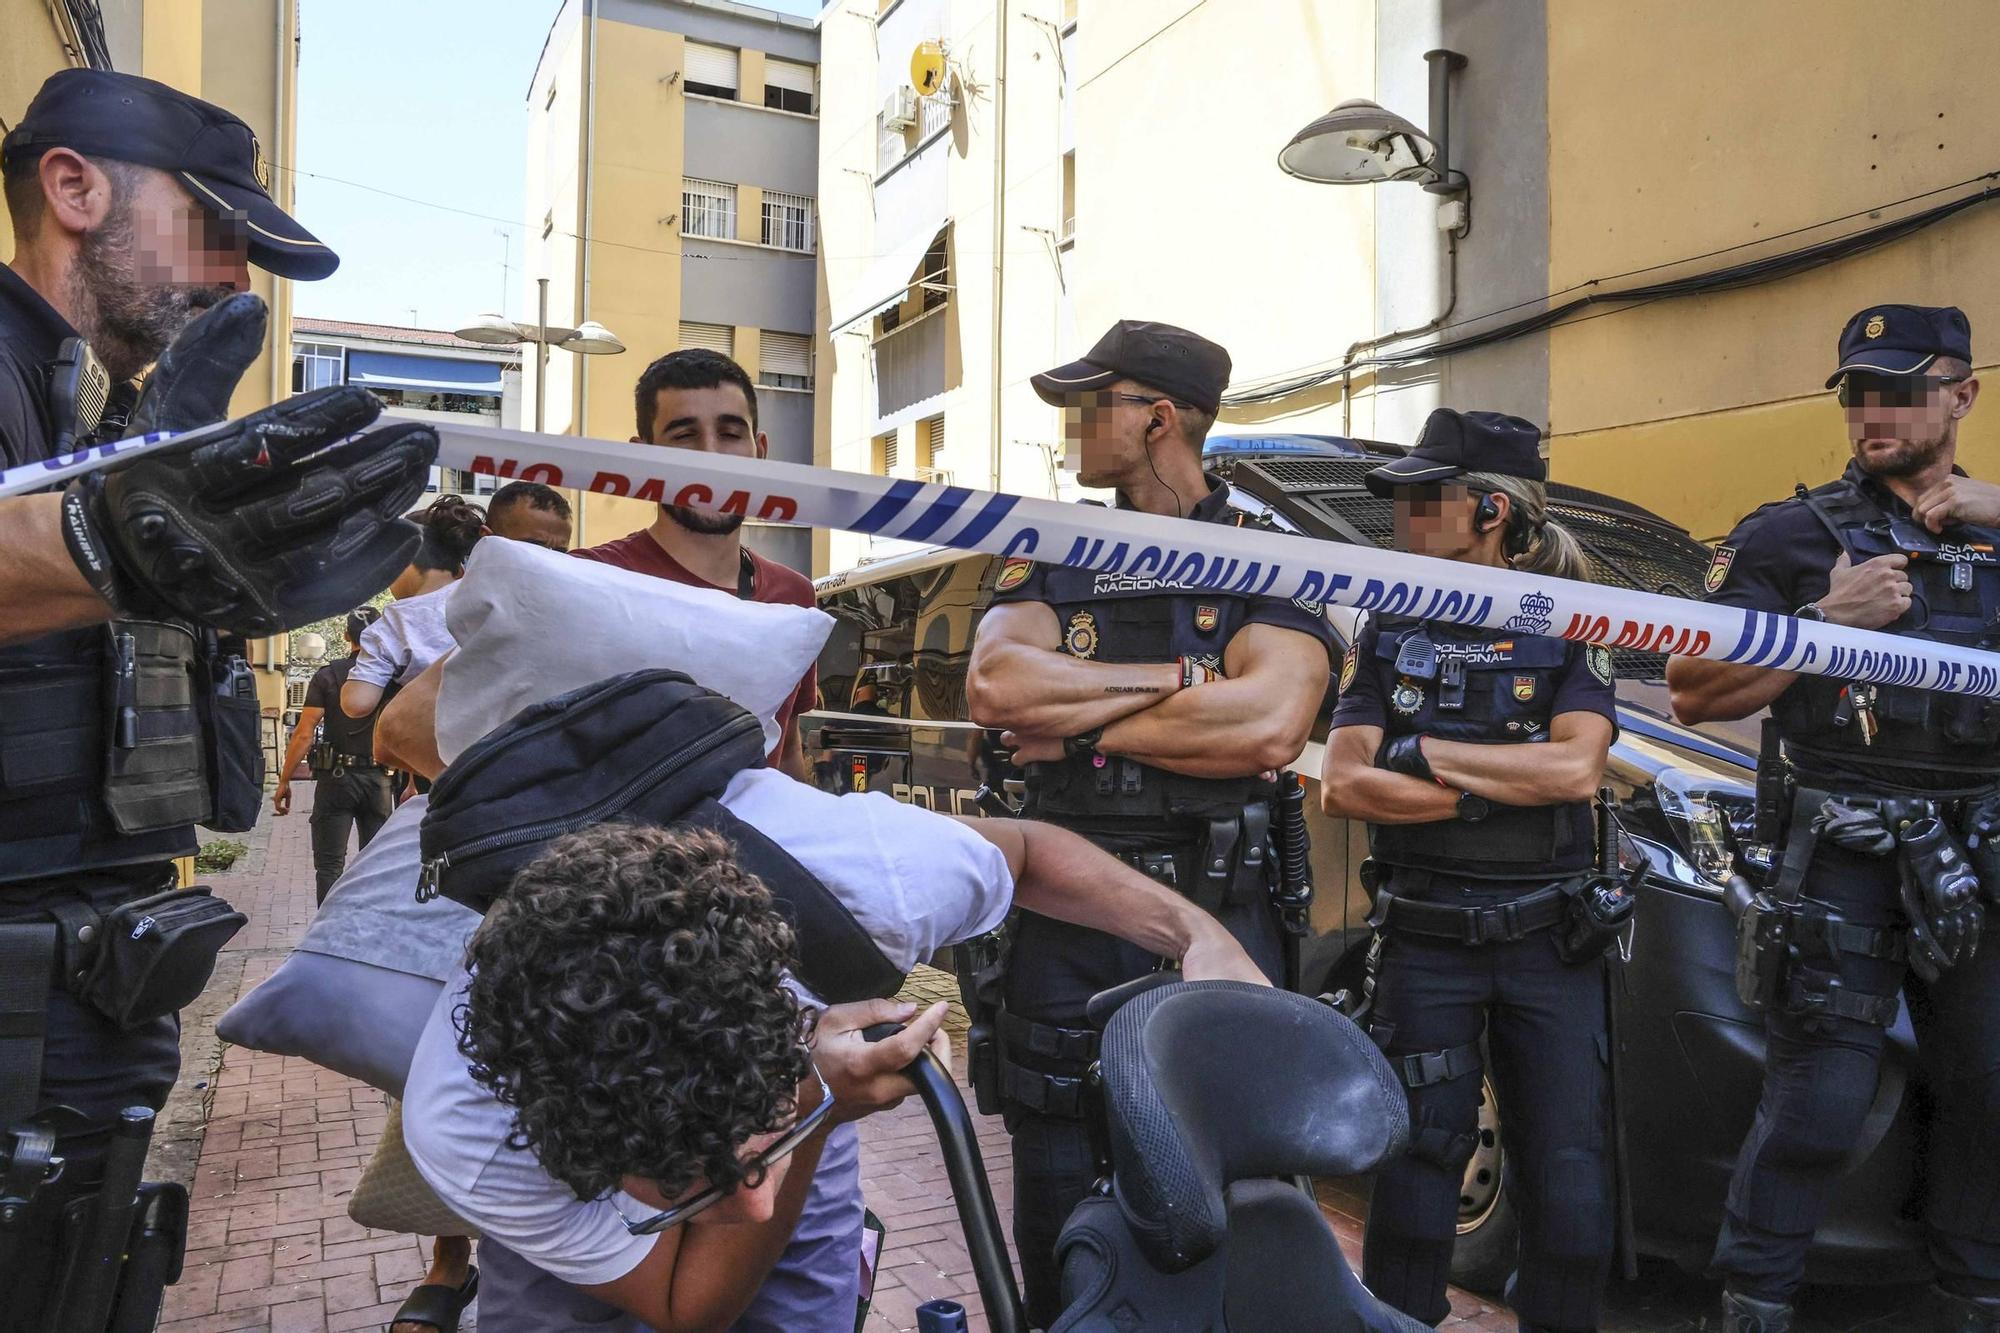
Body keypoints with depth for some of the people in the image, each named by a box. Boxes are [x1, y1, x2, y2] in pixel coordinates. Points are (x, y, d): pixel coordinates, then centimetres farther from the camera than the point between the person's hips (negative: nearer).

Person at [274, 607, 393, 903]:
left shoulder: (326, 676, -4)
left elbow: (304, 734, -8)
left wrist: (284, 781, -2)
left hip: (336, 778, -2)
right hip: (378, 779, 2)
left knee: (329, 864, 3)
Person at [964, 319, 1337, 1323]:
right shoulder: (1050, 561, 10)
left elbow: (1268, 727, -18)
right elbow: (993, 686, -11)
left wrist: (1084, 722, -13)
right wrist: (1184, 679, -13)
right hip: (1065, 913, 2)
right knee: (1057, 1191, 13)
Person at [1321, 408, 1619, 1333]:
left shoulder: (1565, 632, 2)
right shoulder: (1388, 635, 5)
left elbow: (1576, 769, -16)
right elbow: (1342, 787, -7)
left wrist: (1421, 752, -13)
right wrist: (1500, 791, -12)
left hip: (1550, 943, 0)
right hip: (1423, 939, 1)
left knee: (1568, 1187, 7)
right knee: (1413, 1173, 6)